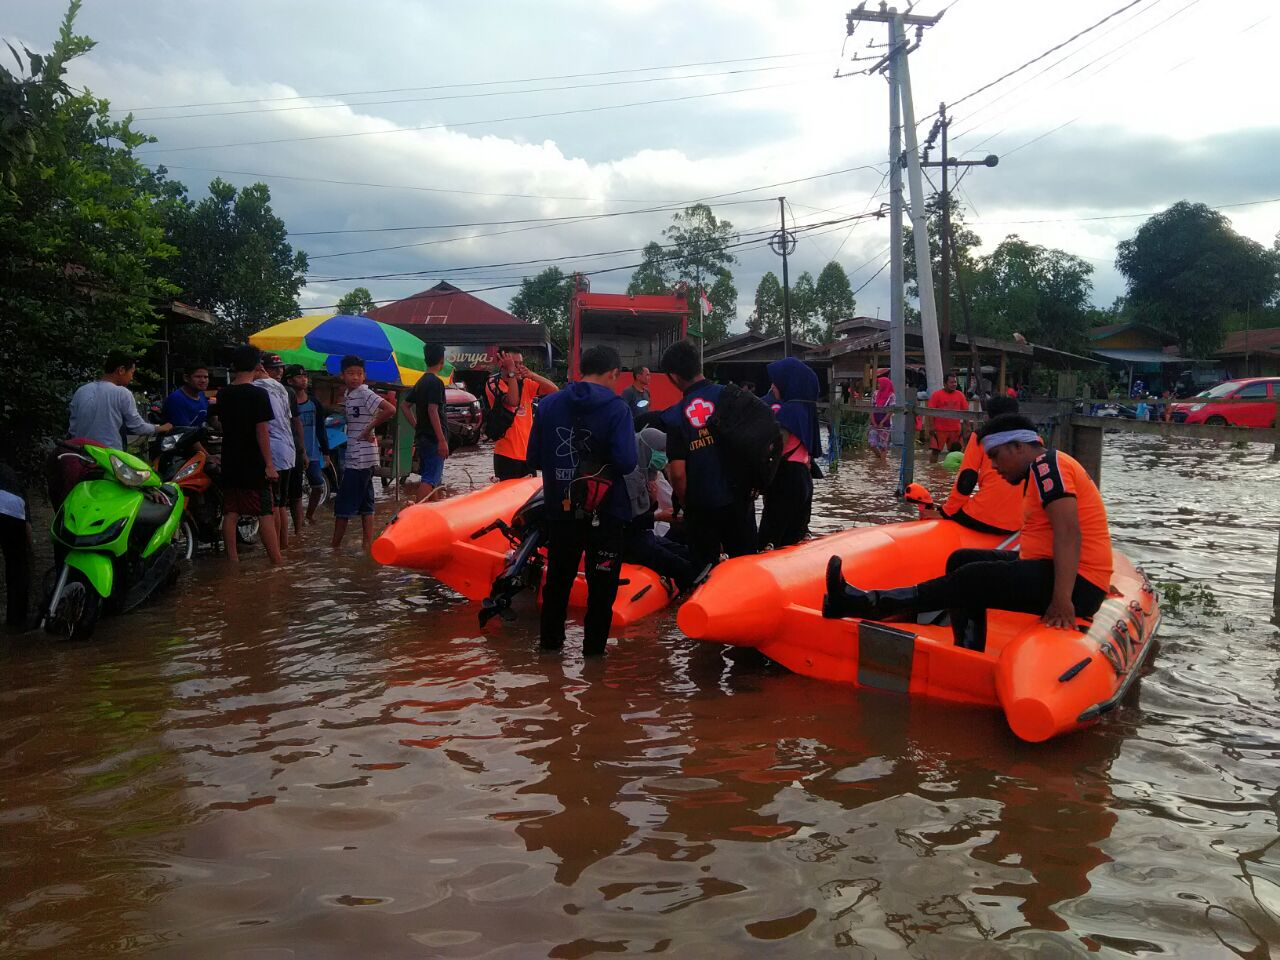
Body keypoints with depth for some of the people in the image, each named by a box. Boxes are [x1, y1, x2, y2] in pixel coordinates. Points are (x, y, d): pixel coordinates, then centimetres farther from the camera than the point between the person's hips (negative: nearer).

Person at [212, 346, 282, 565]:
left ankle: (233, 561, 10)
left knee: (230, 513, 7)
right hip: (254, 464, -6)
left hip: (230, 463, 6)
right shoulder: (258, 395, -12)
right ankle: (277, 562, -2)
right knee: (266, 514, -2)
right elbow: (262, 432, -15)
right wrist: (269, 464, -13)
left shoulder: (223, 394, 6)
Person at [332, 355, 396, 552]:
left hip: (362, 457, -9)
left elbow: (390, 410, -24)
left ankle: (335, 546, 2)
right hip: (354, 457, 9)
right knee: (364, 503, 11)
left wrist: (369, 429, -17)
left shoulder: (365, 394, -13)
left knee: (344, 504, -4)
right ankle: (367, 545, 16)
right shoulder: (347, 397, 13)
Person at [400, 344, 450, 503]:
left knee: (429, 477, 16)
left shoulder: (421, 382, 15)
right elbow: (433, 411, -21)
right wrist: (442, 440, -23)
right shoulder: (436, 382, -13)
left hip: (423, 436, 10)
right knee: (431, 479, -12)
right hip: (434, 438, -9)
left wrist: (417, 426, 16)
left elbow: (404, 405, 19)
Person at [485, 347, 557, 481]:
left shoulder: (526, 383, 9)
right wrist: (511, 372, -21)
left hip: (528, 452, 6)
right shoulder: (493, 383, -6)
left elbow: (554, 390, -1)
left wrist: (532, 375, -13)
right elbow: (512, 401, -24)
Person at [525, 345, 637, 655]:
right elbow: (626, 462, -21)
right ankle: (594, 648, 14)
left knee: (558, 577, 19)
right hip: (604, 512, -4)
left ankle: (550, 640, 31)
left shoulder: (548, 404, -1)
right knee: (601, 583, 10)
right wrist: (605, 463, 1)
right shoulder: (616, 408, -13)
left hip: (560, 510, 4)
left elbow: (534, 459, 2)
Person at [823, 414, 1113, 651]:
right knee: (962, 560, 11)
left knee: (973, 578, -20)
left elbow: (1068, 532, -25)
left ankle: (869, 604, -18)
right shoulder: (1042, 470, 18)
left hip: (1076, 584, -10)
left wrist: (1062, 601, -32)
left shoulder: (1046, 464, -13)